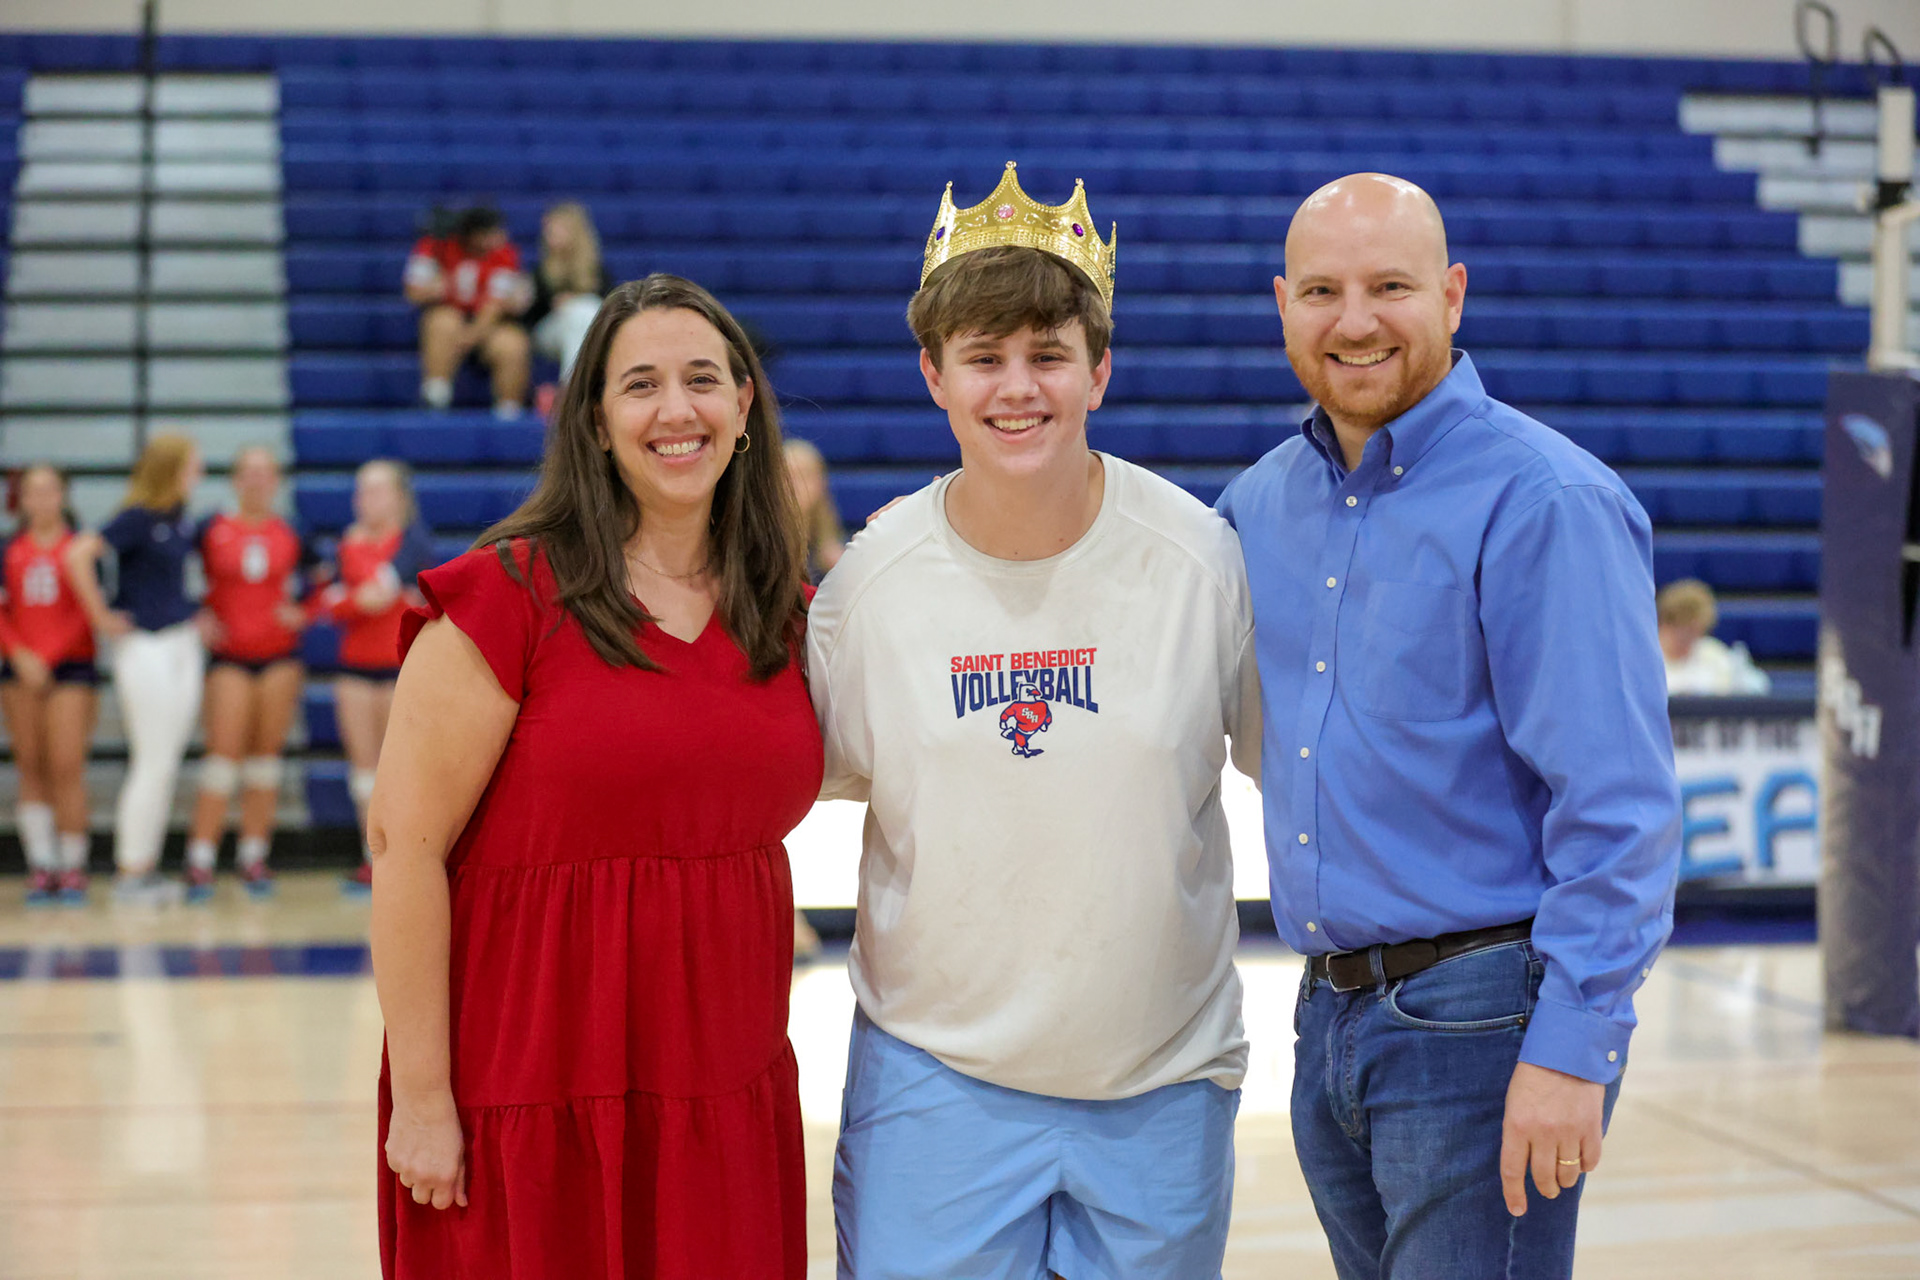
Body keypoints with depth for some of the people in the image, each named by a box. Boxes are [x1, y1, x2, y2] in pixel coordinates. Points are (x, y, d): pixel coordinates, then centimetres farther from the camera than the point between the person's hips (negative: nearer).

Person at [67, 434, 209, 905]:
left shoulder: (181, 517, 10)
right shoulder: (137, 518, -13)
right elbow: (78, 556, -23)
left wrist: (198, 613, 16)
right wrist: (101, 618, -17)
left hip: (184, 644, 7)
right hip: (145, 648, -7)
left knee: (167, 764, 8)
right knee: (153, 764, -6)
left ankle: (147, 867, 14)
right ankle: (130, 872, 1)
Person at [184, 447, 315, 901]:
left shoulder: (291, 536, 5)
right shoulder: (212, 532, -1)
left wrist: (302, 614, -1)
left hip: (280, 655, 2)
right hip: (228, 657, -2)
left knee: (266, 757, 5)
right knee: (224, 755, -9)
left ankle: (253, 857, 14)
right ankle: (200, 861, -6)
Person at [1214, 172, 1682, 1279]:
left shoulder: (1545, 502, -13)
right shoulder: (1265, 499, 9)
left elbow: (1620, 804, -17)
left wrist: (1575, 1049, -20)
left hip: (1485, 1021, -7)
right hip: (1330, 1017, 7)